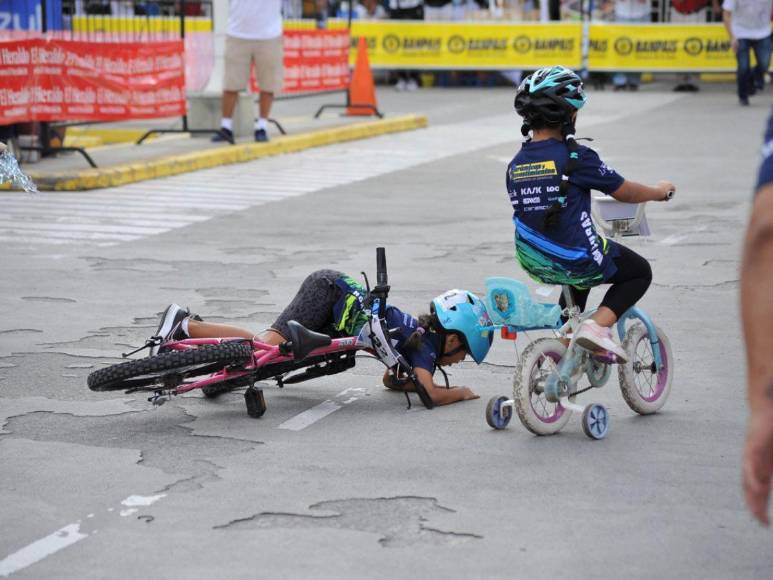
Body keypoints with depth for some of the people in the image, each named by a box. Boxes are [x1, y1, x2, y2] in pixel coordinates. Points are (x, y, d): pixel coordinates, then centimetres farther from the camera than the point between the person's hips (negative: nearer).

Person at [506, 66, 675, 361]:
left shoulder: (515, 164, 2)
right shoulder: (576, 157, -16)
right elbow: (624, 192, -6)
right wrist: (658, 191, 15)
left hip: (534, 263, 7)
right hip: (576, 260, -7)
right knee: (639, 272, 17)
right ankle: (598, 325, -4)